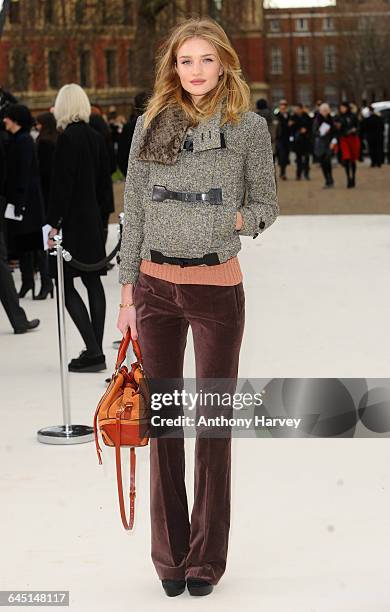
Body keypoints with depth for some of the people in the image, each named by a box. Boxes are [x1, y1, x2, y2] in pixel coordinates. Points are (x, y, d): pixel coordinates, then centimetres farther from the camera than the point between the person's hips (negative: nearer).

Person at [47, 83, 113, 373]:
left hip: (73, 221, -8)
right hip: (94, 219, 8)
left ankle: (93, 351, -9)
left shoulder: (68, 138, -14)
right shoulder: (96, 137, 8)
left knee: (66, 284, -3)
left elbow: (62, 184, -17)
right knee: (93, 281, 10)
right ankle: (96, 351, 14)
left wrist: (54, 223, -15)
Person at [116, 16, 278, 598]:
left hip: (218, 291, -2)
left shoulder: (249, 126, 0)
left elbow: (267, 205, 5)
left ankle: (205, 559, 18)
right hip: (156, 286, 2)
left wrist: (235, 219, -15)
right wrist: (128, 292, 5)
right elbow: (134, 213, 7)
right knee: (162, 419, 8)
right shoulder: (150, 124, 5)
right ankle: (170, 555, 21)